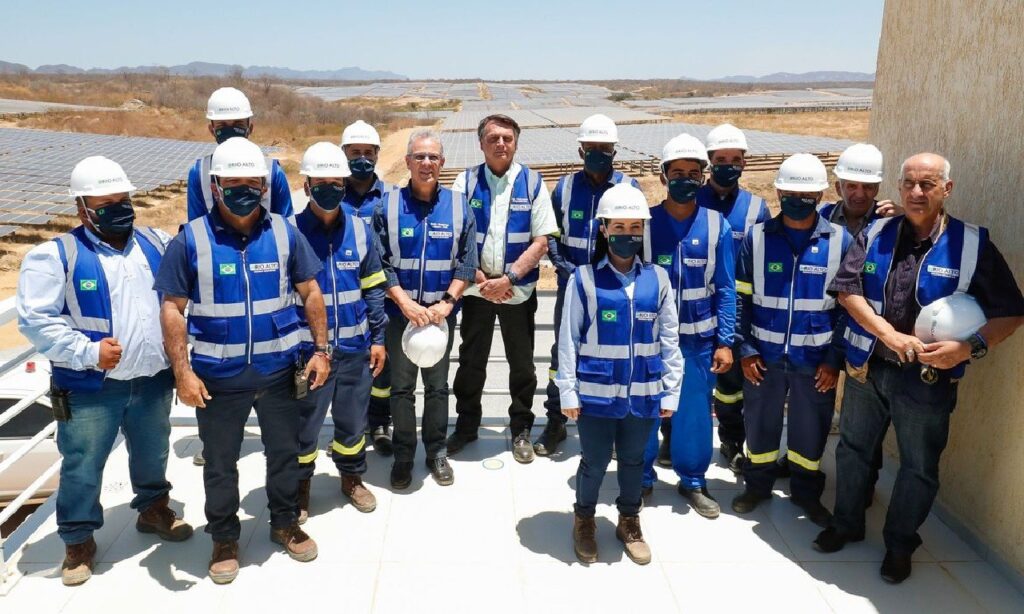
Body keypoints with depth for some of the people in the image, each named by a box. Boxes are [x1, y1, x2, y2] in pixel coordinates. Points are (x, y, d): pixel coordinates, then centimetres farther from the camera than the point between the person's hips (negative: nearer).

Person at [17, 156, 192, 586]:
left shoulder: (156, 243, 5)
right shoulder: (56, 255, -9)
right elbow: (36, 320, -13)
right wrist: (88, 352, -21)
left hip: (154, 381, 4)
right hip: (89, 390, -4)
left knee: (152, 454, 21)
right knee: (82, 467, 6)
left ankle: (154, 509, 44)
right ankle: (78, 542, 25)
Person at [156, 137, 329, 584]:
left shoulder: (284, 233, -3)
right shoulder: (191, 239, -8)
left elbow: (310, 293, 3)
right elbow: (172, 309, -7)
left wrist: (321, 350, -2)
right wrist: (182, 372, -13)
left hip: (278, 371, 2)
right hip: (217, 378, -1)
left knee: (284, 452, 17)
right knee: (220, 463, 14)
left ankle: (285, 523, 40)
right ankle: (224, 539, 35)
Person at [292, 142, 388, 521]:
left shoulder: (360, 230, 1)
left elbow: (373, 288, 7)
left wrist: (378, 337, 6)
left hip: (354, 348, 3)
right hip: (307, 349, -2)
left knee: (353, 419, 16)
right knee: (304, 422, 11)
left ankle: (352, 478, 38)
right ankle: (300, 486, 33)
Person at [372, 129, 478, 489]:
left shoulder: (458, 206, -1)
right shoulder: (388, 206, -4)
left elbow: (467, 263, -2)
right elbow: (380, 263, -5)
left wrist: (446, 302, -13)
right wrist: (405, 303, -15)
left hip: (441, 312, 1)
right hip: (400, 311, -1)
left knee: (437, 385, 11)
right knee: (401, 387, 7)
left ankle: (437, 453, 26)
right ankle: (403, 456, 22)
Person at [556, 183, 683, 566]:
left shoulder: (657, 279, 0)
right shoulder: (584, 279, -8)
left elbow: (669, 340, 5)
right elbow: (568, 339, -6)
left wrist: (671, 390, 4)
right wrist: (567, 391, -7)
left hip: (643, 393, 3)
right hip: (596, 392, -2)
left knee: (633, 459, 18)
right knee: (595, 460, 11)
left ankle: (629, 522, 40)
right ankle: (584, 521, 36)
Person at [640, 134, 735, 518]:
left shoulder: (717, 225, -3)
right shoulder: (645, 222, -6)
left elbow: (725, 289, 0)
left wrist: (725, 342, -3)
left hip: (699, 339, 1)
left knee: (695, 411, 11)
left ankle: (693, 480, 31)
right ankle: (642, 477, 30)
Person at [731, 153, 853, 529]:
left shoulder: (841, 241, -4)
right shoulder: (757, 237, -3)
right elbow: (741, 298, 0)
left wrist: (835, 359, -3)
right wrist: (745, 350, -4)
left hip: (815, 359, 0)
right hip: (764, 355, 1)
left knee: (811, 429, 13)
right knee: (759, 424, 14)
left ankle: (806, 492, 34)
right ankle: (757, 484, 35)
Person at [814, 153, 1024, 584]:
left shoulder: (973, 244, -8)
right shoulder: (875, 235, -1)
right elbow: (847, 290, -7)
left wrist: (970, 347, -21)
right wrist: (889, 335, -19)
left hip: (928, 379, -2)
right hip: (867, 368, 2)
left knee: (919, 467, 12)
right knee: (852, 449, 17)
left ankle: (900, 545, 33)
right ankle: (846, 524, 38)